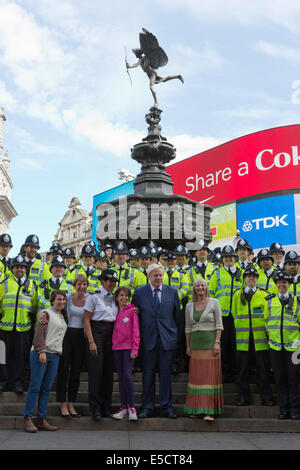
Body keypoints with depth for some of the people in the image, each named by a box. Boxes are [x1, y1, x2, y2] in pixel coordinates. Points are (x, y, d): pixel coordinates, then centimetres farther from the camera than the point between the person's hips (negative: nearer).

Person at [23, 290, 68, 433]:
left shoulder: (63, 317, 22)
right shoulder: (46, 313, 0)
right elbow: (39, 334, -10)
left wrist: (59, 353, 15)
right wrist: (41, 351, -19)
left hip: (55, 355, 6)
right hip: (40, 354, -6)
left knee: (47, 388, 5)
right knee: (35, 387, -6)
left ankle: (42, 420, 8)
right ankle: (28, 418, 0)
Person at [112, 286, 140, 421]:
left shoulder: (132, 311, -2)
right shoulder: (115, 311, 12)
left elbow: (135, 330, -5)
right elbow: (113, 330, 15)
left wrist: (135, 348, -10)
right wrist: (112, 345, 5)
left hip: (128, 347, -5)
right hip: (116, 347, 5)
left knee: (127, 375, -12)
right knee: (120, 376, 7)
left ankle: (131, 406, 0)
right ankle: (124, 407, 13)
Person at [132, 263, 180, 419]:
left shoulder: (172, 292, 6)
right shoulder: (139, 292, 3)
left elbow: (177, 314, 12)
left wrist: (174, 333, 9)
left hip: (167, 339, 1)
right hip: (148, 338, -1)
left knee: (166, 374, 4)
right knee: (148, 374, 5)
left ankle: (167, 407, 14)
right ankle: (147, 407, 15)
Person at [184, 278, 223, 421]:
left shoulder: (214, 302, 1)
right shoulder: (189, 306, 11)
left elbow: (219, 324, -2)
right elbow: (188, 328, 13)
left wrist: (217, 342, -11)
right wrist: (188, 346, 8)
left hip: (210, 343, -3)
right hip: (195, 344, 4)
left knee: (210, 375, -4)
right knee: (196, 375, 5)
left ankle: (209, 411, -3)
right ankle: (195, 409, 15)